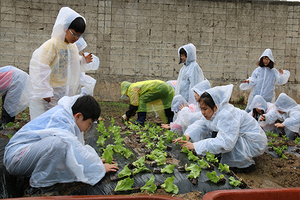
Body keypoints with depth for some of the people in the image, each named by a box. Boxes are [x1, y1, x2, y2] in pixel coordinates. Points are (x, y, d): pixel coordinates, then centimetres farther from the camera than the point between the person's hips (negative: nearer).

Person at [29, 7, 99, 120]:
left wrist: (84, 61, 0)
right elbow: (40, 69, -20)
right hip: (50, 93, -7)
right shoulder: (52, 44, -18)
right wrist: (44, 92, -20)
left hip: (65, 93, 7)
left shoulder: (73, 46, 7)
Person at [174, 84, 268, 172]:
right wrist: (188, 136, -13)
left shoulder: (227, 115, -30)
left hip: (255, 144, -9)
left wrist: (196, 146, -36)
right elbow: (202, 126, 8)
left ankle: (245, 164, -7)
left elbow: (225, 143, -38)